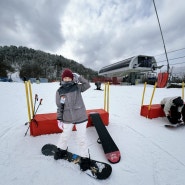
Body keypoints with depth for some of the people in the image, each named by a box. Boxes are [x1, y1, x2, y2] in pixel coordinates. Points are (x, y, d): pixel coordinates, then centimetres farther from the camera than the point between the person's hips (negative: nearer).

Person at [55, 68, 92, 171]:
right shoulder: (59, 91, -3)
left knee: (82, 138, 9)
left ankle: (85, 158, 33)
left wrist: (78, 77, -21)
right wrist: (59, 119, 3)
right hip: (67, 119, 2)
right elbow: (59, 106, 2)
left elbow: (87, 85, -17)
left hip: (80, 117, -2)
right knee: (65, 136, 25)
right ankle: (62, 149, 55)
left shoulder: (77, 87, -5)